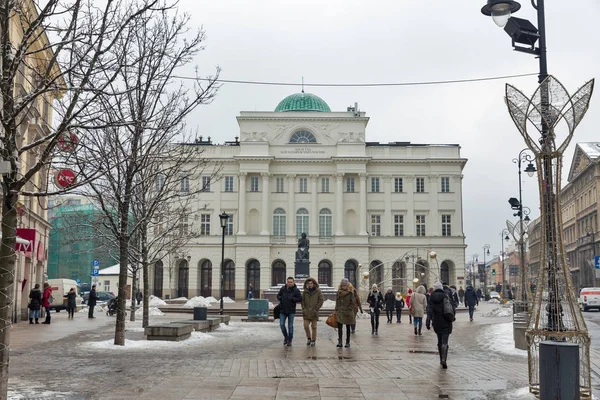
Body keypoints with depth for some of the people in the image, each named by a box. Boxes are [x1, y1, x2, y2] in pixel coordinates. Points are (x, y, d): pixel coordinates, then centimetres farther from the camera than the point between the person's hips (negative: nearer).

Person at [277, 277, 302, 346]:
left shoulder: (296, 290, -7)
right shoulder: (283, 288, 1)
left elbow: (300, 299, -9)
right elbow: (278, 295, 14)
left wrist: (292, 299, -19)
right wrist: (281, 298, -7)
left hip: (291, 311, -2)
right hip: (282, 310, 2)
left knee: (290, 326, 3)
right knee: (282, 324, 0)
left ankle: (290, 340, 15)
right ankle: (286, 337, 23)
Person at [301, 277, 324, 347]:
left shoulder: (318, 291, -3)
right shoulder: (305, 291, 6)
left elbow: (321, 300, -3)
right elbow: (302, 300, 11)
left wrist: (316, 309, -9)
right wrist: (304, 308, -1)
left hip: (314, 312, -2)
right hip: (306, 312, 2)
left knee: (314, 327, 3)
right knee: (306, 326, -3)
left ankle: (313, 340, 13)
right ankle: (309, 338, 19)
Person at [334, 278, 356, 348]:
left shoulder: (350, 293, -3)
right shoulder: (339, 292, 8)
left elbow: (353, 303, -4)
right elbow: (337, 302, 14)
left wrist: (349, 309, -13)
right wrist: (336, 310, 8)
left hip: (348, 313, -2)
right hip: (340, 312, 2)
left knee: (348, 328, 7)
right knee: (339, 327, -7)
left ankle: (347, 342, 14)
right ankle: (339, 342, -8)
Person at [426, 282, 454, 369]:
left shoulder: (432, 299, -1)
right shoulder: (445, 297, -5)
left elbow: (430, 310, -12)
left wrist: (428, 320, -19)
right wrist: (452, 317, 18)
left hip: (437, 323, 3)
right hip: (446, 323, -2)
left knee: (440, 341, 19)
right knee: (444, 342, -5)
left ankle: (441, 359, 27)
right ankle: (444, 360, -22)